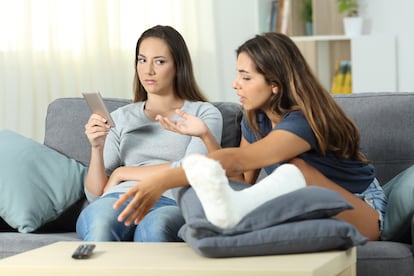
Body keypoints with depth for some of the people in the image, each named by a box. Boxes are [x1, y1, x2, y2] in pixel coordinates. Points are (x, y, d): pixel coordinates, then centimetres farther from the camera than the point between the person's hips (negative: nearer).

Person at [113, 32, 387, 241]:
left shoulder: (303, 121, -27)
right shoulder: (254, 120, 0)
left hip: (363, 211, -7)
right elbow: (243, 177, -1)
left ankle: (232, 206, -64)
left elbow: (236, 161, -41)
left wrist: (163, 181, -50)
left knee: (296, 169, -39)